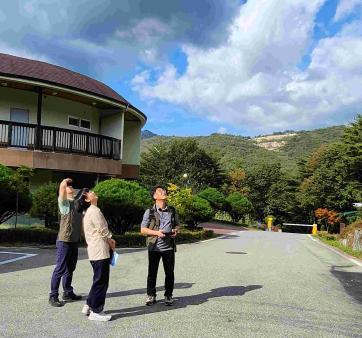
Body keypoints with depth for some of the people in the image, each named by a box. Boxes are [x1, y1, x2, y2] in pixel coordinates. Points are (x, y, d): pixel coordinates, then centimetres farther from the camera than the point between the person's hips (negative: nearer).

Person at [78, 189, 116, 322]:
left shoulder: (89, 211, 17)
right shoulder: (94, 211, -15)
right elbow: (103, 230, -15)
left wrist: (108, 239, 6)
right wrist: (111, 243, -1)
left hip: (95, 250, 10)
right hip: (100, 251, -10)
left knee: (99, 280, 19)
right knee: (101, 281, -2)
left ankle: (89, 306, 26)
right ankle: (95, 312, 6)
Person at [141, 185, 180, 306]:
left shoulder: (172, 210, 7)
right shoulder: (150, 212, -3)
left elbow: (177, 225, 18)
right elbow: (143, 229, -2)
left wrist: (175, 230, -5)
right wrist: (156, 232, -16)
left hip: (169, 246, 2)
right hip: (154, 246, -2)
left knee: (169, 273, 8)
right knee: (152, 272, 8)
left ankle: (168, 295, 24)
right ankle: (151, 295, 23)